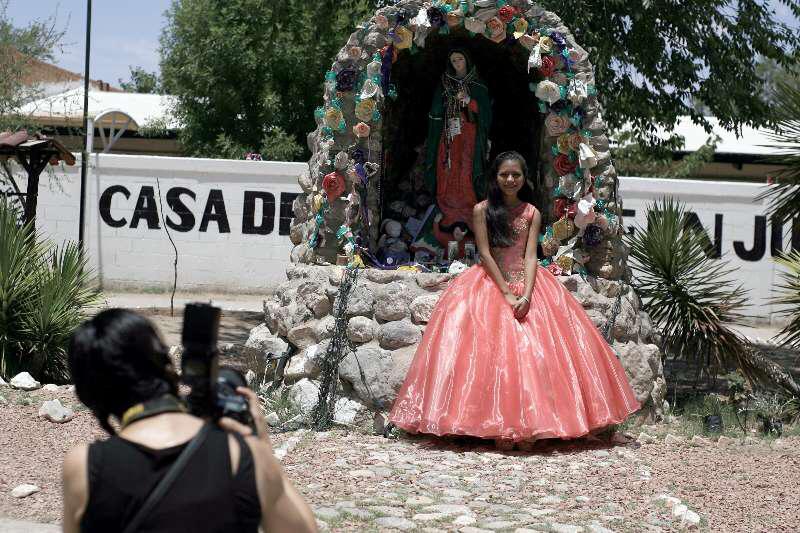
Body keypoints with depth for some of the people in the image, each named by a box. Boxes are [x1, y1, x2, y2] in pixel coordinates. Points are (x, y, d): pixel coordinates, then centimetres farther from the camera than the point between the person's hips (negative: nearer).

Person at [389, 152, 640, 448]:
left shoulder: (532, 213, 5)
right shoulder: (482, 210, 0)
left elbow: (530, 257, -3)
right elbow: (485, 254, -6)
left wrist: (526, 295, -18)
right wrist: (507, 293, -14)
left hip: (526, 283, 2)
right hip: (491, 283, -2)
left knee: (533, 349, -10)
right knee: (495, 351, -13)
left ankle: (528, 425, -8)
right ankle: (499, 427, -13)